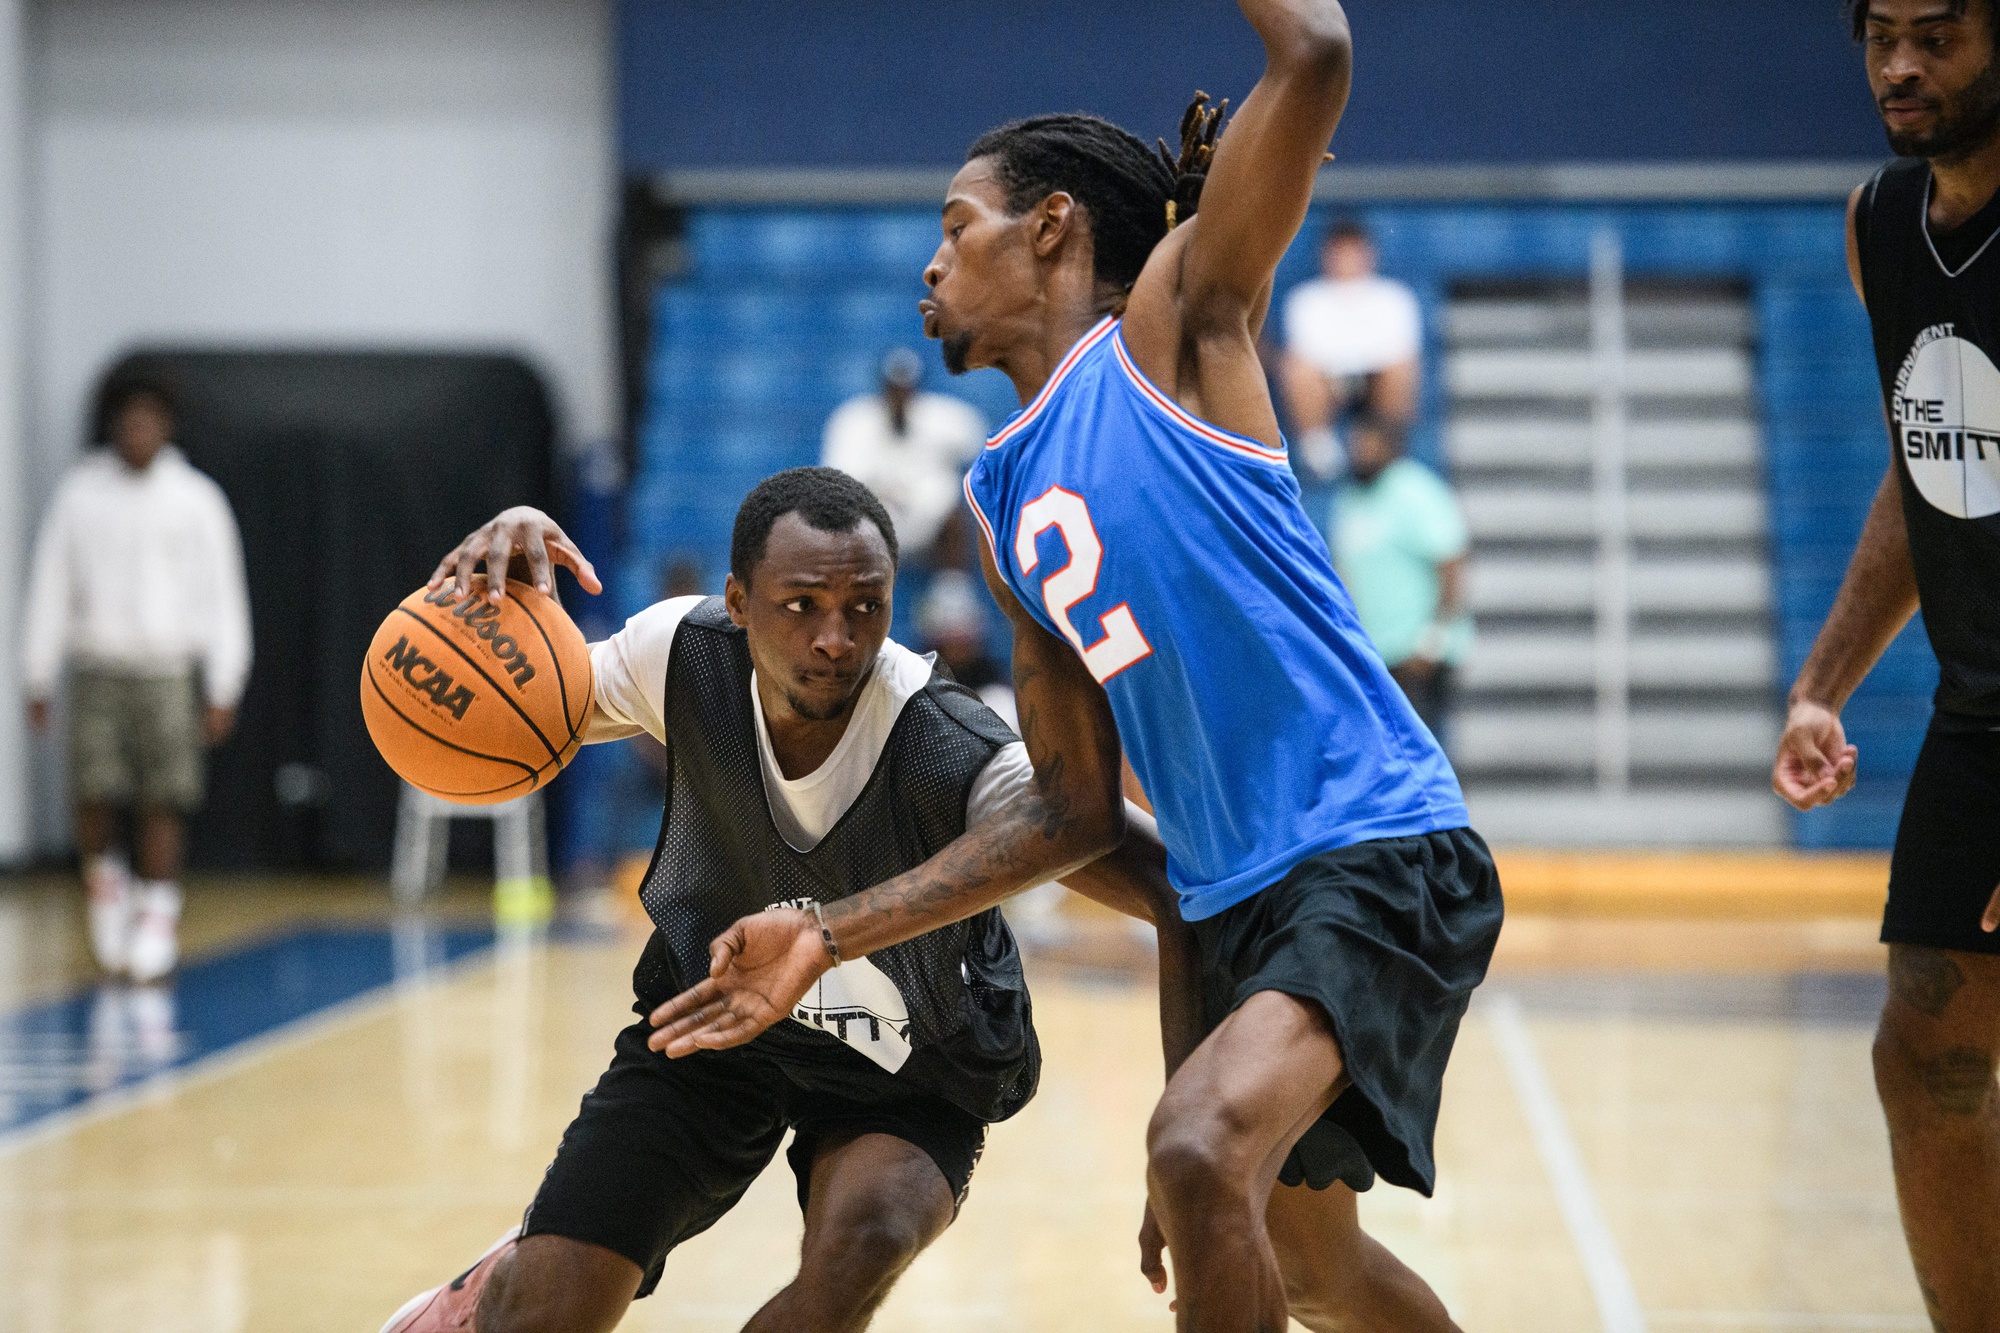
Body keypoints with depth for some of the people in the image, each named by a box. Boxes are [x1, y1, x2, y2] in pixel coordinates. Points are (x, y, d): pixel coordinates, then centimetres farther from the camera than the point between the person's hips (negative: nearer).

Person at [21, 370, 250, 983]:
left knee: (162, 801, -6)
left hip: (169, 672, -1)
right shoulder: (78, 495, 5)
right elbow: (49, 589, 8)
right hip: (97, 668, 1)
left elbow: (223, 598, 4)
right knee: (93, 795, -8)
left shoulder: (196, 500, 3)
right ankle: (105, 883, 18)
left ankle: (157, 918, 2)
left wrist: (223, 689, -1)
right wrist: (37, 679, 5)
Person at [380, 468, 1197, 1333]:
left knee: (860, 1247, -32)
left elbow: (1178, 898, -35)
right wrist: (494, 602, -27)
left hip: (907, 1077, -2)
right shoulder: (687, 652, -23)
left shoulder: (958, 761, -35)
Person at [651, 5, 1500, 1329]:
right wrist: (830, 936, 12)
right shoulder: (1006, 503, 16)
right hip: (1235, 897, 9)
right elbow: (1070, 811, 16)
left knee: (1201, 1149, -30)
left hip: (1379, 849, -9)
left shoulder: (1174, 325, -3)